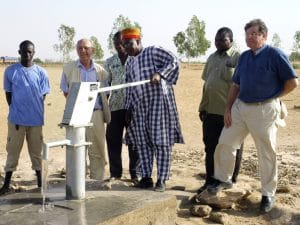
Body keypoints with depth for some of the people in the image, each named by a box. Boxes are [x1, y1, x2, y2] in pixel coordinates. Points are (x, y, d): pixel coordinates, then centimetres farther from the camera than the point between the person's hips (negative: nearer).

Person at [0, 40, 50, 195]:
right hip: (16, 118, -1)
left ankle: (41, 181, 23)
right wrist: (15, 110, 1)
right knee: (12, 150, 6)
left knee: (36, 150, 11)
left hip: (36, 119, 1)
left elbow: (43, 95, 7)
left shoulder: (41, 73, 1)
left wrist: (35, 110, 1)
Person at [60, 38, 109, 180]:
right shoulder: (68, 69, 5)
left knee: (97, 150, 5)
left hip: (96, 113, 1)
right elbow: (65, 91, 10)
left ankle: (97, 180, 16)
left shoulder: (100, 70, 7)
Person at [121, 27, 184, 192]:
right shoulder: (130, 63, 18)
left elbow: (173, 61, -11)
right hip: (140, 106, 7)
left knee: (161, 141, -4)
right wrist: (128, 108, 13)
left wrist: (159, 74, -25)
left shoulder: (153, 51, -2)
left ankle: (161, 179, 1)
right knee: (142, 142, 6)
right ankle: (146, 177, 15)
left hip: (158, 101, -7)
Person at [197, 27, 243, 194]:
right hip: (211, 111, 7)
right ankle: (210, 181, 24)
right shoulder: (212, 58, 14)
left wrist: (229, 68, -20)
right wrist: (202, 107, 15)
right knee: (210, 148, 12)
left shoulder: (238, 58, -6)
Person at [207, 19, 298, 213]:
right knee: (225, 143, 8)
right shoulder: (244, 57, 11)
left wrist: (273, 97, -3)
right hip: (240, 107, 6)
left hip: (264, 111, -6)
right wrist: (228, 108, 8)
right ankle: (223, 179, 28)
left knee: (267, 154, 4)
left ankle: (269, 194, 18)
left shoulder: (275, 55, -9)